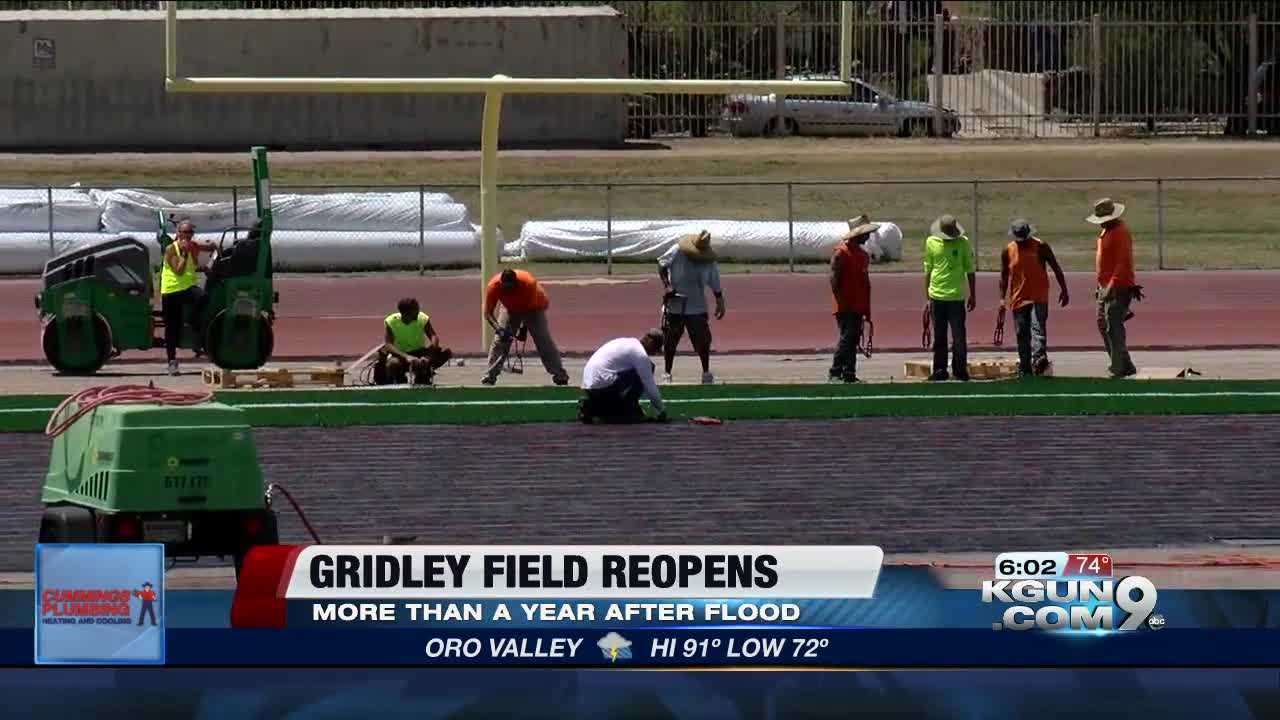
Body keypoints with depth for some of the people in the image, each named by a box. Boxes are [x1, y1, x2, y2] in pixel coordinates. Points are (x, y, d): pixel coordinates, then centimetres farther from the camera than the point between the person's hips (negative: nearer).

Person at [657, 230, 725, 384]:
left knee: (703, 339, 0)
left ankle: (706, 372, 15)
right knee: (670, 339, 4)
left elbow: (715, 284, 3)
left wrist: (720, 303, 6)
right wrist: (666, 285, -15)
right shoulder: (677, 252, -13)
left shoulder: (709, 262, -7)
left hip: (697, 306, 1)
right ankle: (667, 372, 17)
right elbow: (661, 266, -4)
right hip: (675, 304, -1)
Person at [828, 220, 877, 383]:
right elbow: (834, 280, -14)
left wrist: (867, 308, 17)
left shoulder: (862, 254, 16)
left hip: (858, 307, 8)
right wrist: (841, 303, -18)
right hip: (846, 307, -8)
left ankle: (849, 374, 11)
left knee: (853, 339, 8)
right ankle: (835, 372, -9)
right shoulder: (841, 253, -10)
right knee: (847, 338, -12)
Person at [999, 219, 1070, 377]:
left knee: (1037, 328, -21)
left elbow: (1056, 268, 5)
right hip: (1018, 299, 3)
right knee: (1022, 334, 4)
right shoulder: (1008, 251, 6)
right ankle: (1025, 369, 9)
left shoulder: (1040, 246, 0)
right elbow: (1004, 276, 12)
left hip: (1039, 298, -3)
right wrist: (1002, 298, 4)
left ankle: (1039, 357, -36)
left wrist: (1063, 289, 2)